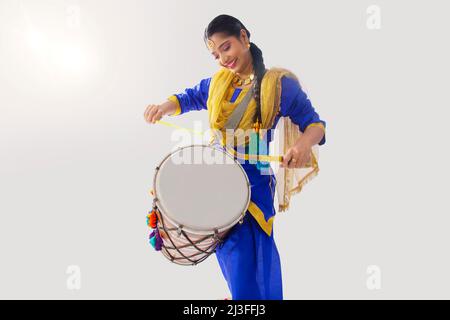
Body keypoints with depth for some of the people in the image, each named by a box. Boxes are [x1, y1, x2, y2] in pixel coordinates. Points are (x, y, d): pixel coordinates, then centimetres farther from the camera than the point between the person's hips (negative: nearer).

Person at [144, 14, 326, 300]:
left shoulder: (279, 83, -12)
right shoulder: (218, 82, 6)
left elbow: (314, 123, -9)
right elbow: (191, 98, 21)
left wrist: (304, 143, -33)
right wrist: (165, 107, -1)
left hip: (253, 183, -6)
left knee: (249, 259, -5)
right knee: (227, 249, 20)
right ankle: (238, 293, 45)